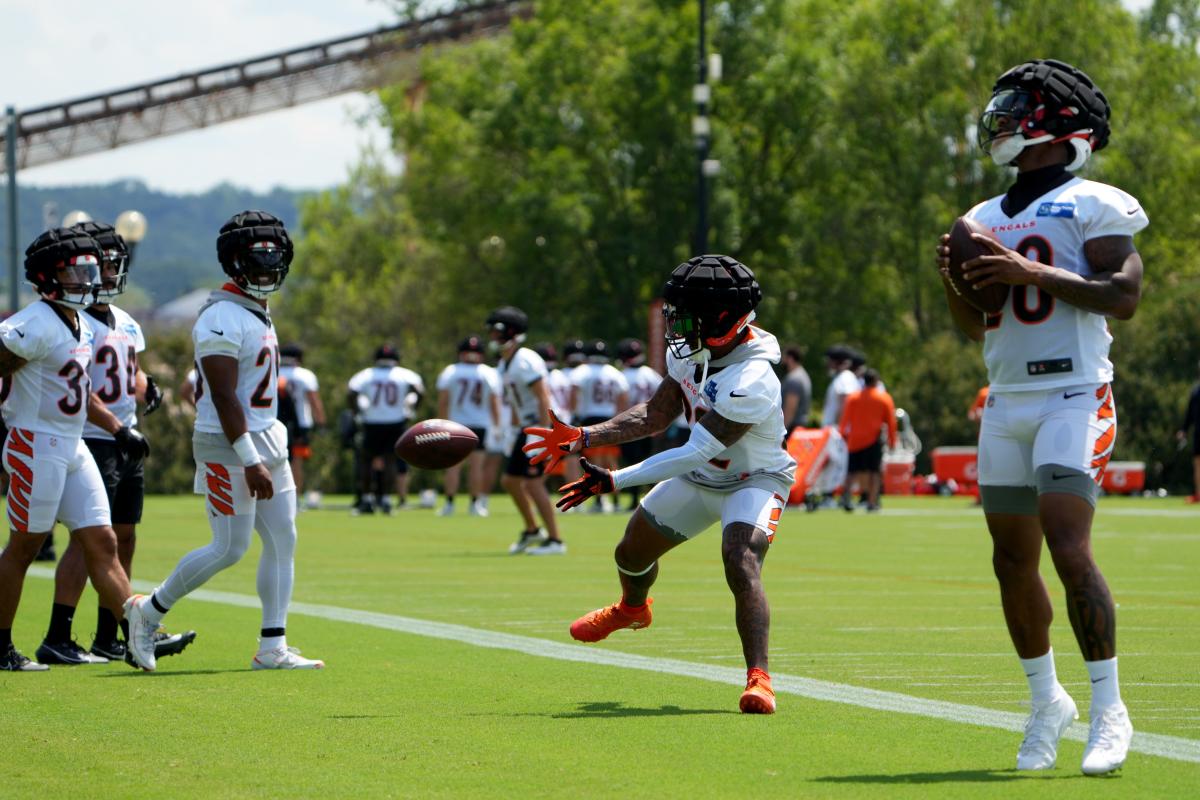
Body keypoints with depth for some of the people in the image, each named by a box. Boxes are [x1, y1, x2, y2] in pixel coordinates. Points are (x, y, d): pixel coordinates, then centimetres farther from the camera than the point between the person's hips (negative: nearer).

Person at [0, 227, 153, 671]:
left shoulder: (82, 326, 13)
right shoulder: (37, 324, -17)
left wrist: (119, 429, 18)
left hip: (73, 449, 9)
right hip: (37, 447, -9)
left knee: (102, 543, 4)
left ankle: (138, 637, 1)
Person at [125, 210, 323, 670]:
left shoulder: (258, 313, 14)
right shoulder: (222, 320, -17)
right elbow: (225, 397, -21)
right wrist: (250, 462, -24)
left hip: (268, 438, 10)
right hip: (230, 446, -10)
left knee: (282, 541, 5)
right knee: (230, 548, -5)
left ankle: (273, 648, 7)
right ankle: (150, 611, 12)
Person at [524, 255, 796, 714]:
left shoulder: (750, 383, -37)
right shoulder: (689, 353, -12)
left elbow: (695, 454, -35)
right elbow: (656, 416, -1)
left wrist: (613, 481, -34)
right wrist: (582, 439, -10)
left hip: (753, 481, -8)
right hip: (701, 478, 8)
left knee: (741, 566, -33)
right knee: (632, 554, 21)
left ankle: (758, 679, -34)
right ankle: (632, 609, 56)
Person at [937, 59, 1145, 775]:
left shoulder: (1093, 206, -3)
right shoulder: (987, 219, 19)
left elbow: (1123, 298, -14)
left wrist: (1031, 271, -17)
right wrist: (955, 282, 4)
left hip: (1073, 395, -7)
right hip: (1006, 402, 7)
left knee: (1069, 550, -18)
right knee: (1014, 562, 7)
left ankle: (1109, 710, -12)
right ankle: (1048, 701, 22)